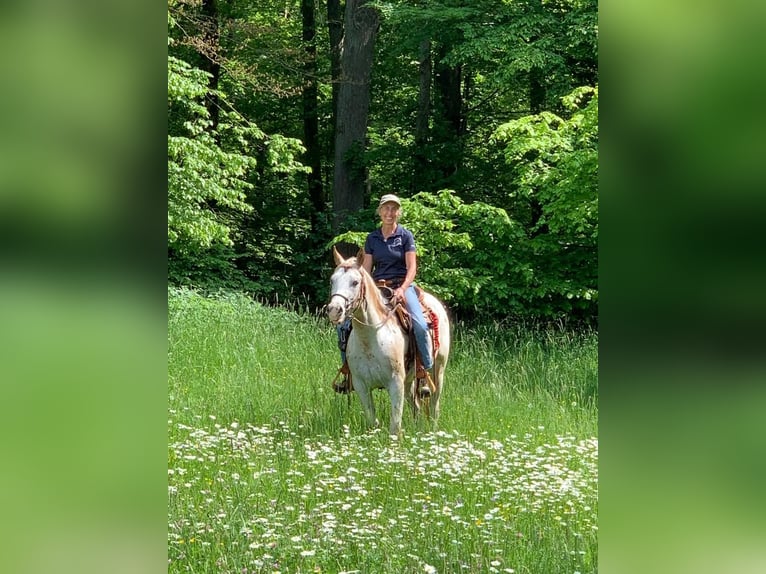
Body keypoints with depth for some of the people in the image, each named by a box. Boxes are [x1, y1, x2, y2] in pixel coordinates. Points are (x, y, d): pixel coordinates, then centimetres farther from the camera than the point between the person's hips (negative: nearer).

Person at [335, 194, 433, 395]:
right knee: (344, 325, -11)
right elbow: (366, 269, 12)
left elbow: (412, 268, -4)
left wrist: (402, 289, -21)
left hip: (403, 286, -4)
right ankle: (347, 372, 4)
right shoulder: (372, 238, 12)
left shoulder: (406, 236, 2)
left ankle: (423, 374, -16)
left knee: (420, 325, -30)